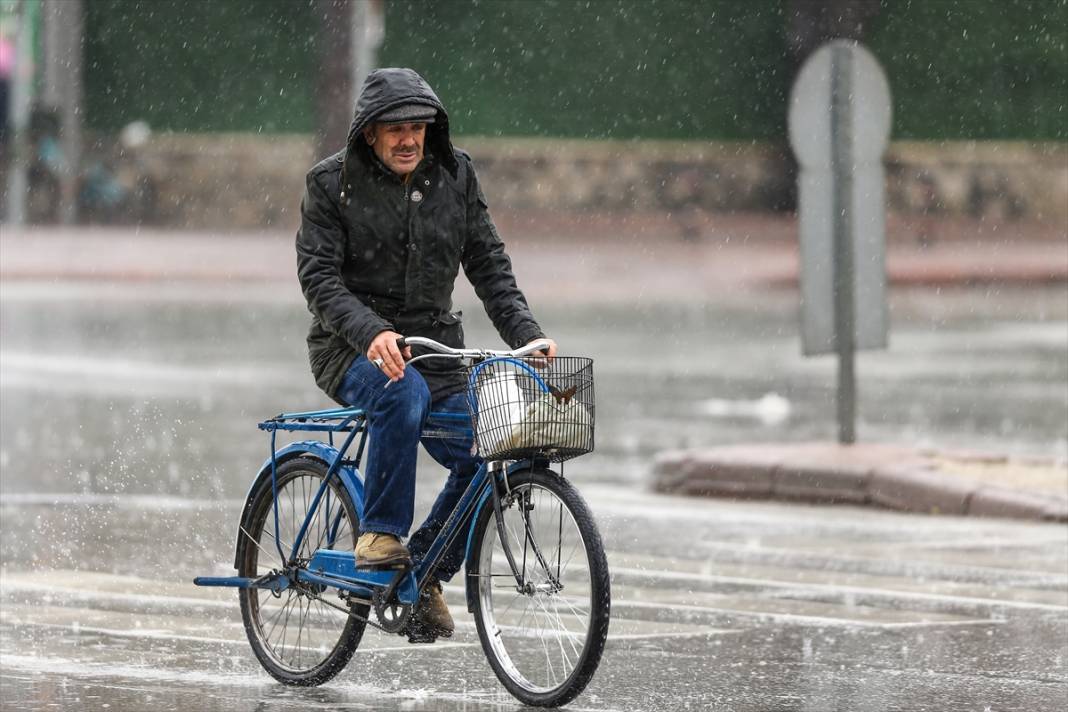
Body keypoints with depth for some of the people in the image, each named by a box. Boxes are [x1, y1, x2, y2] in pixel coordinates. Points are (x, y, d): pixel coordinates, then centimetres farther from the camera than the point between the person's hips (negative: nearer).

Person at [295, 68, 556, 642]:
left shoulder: (454, 176, 5)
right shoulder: (332, 183, -6)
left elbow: (488, 265, 5)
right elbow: (319, 276, -14)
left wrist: (527, 335, -10)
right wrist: (371, 332, -32)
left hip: (433, 348, 4)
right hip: (352, 349, -4)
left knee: (485, 457, -15)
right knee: (403, 393, -39)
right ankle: (379, 535, -24)